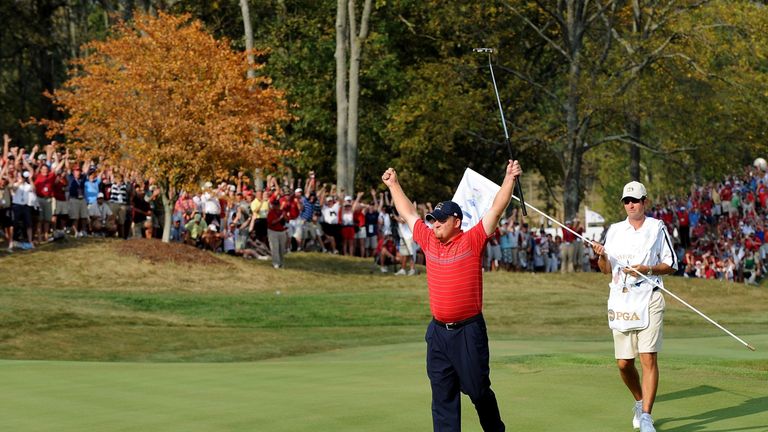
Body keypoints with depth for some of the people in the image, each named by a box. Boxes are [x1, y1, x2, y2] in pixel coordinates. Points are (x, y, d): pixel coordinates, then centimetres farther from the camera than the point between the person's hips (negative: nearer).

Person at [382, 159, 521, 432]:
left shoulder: (472, 241, -5)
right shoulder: (429, 241, 8)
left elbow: (496, 209, -10)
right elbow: (408, 213, 21)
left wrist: (510, 179, -17)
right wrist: (393, 185, 28)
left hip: (468, 330, -5)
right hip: (438, 331, 5)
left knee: (478, 389, 3)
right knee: (442, 394, 5)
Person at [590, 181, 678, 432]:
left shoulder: (657, 228, 4)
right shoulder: (615, 230, 14)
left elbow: (671, 266, 5)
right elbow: (606, 269, 15)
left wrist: (647, 269, -12)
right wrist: (601, 256, -7)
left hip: (649, 300, -3)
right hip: (621, 302, 4)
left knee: (649, 358, -13)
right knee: (623, 363, 4)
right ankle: (640, 402, 30)